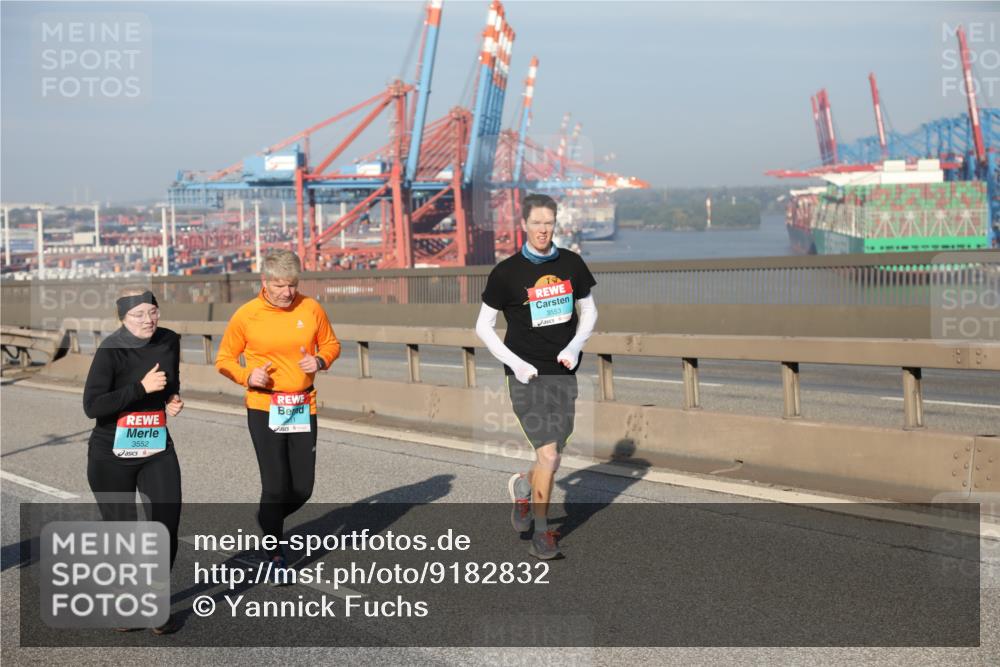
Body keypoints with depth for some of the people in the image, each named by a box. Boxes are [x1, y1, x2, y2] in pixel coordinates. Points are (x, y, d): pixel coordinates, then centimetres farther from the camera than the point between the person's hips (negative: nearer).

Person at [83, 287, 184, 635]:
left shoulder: (169, 341, -1)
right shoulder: (110, 351, -17)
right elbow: (92, 406, -23)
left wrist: (173, 400, -2)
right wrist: (142, 388, -25)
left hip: (157, 450, 4)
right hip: (112, 456, -4)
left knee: (167, 525, -4)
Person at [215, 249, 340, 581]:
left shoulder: (311, 308, 0)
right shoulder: (246, 316, -6)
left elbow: (331, 344, 14)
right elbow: (224, 359, 4)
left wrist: (320, 361, -8)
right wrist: (247, 377, -15)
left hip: (303, 408, 3)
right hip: (264, 408, -3)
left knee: (303, 488, 5)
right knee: (276, 486, -6)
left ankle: (268, 519, 38)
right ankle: (276, 556, 15)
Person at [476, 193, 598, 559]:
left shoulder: (571, 264, 4)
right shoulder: (507, 272, -6)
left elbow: (589, 312, 15)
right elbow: (483, 326, 1)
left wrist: (574, 346, -3)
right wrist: (515, 363, -10)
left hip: (563, 372, 4)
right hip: (525, 374, -4)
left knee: (553, 459, 8)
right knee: (548, 455, -13)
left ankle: (522, 487, 40)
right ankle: (542, 532, 4)